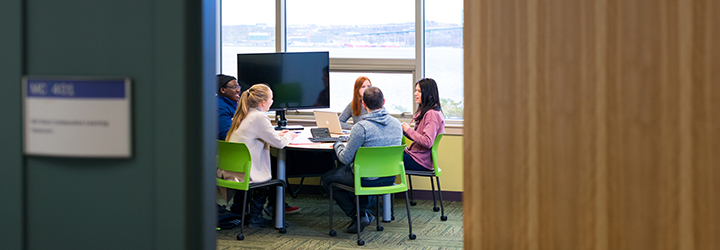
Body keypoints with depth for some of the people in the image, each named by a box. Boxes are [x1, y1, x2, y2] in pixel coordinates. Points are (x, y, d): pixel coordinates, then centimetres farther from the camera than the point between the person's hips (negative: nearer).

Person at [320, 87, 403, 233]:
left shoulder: (361, 128, -23)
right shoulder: (397, 124, -2)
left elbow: (346, 159, -17)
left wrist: (337, 146, 4)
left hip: (367, 180, -6)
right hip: (390, 179, 6)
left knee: (326, 179, 16)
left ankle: (358, 215, 7)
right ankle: (364, 209, 24)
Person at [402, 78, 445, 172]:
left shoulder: (431, 114, -18)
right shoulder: (424, 111, 13)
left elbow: (427, 142, -27)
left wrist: (409, 130, -16)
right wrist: (404, 130, 0)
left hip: (421, 161, -10)